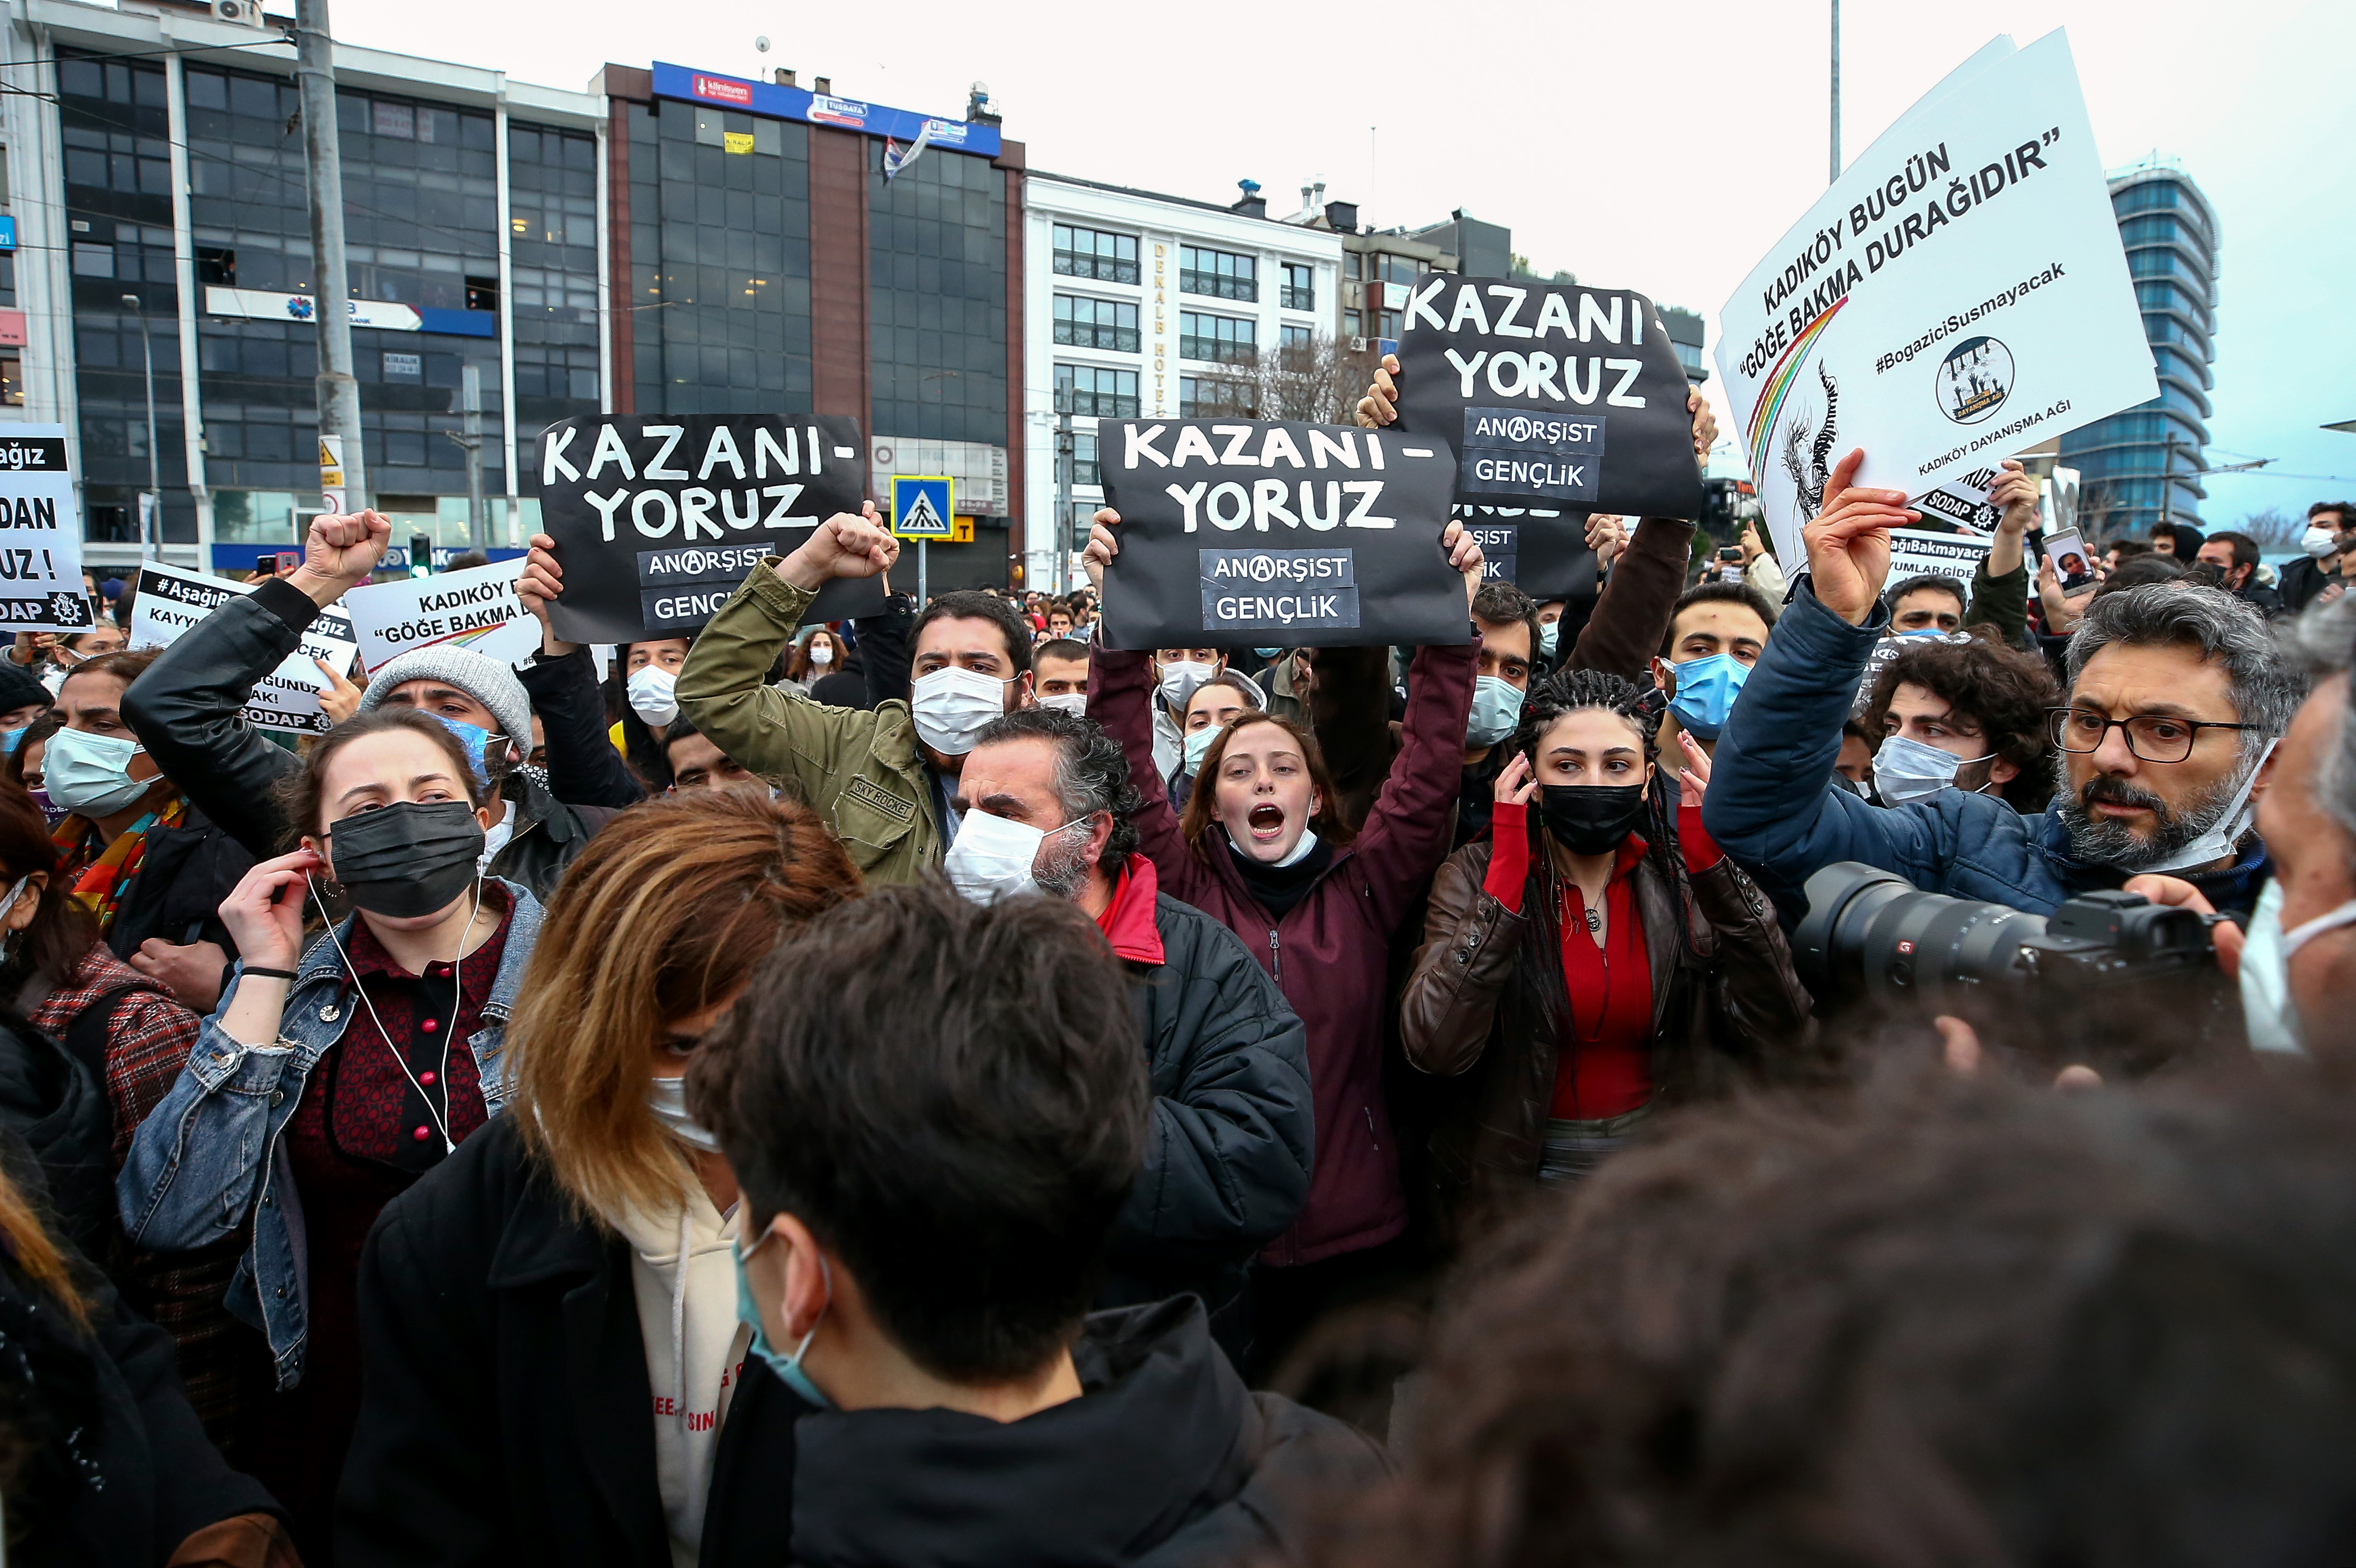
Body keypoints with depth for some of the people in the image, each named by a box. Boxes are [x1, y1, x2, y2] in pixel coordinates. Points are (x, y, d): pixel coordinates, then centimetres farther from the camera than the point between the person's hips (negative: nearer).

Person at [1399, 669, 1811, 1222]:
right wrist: (1507, 874, -26)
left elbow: (1778, 1027, -13)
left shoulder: (1681, 876, -3)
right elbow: (1435, 1049, -24)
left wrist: (1715, 865, -18)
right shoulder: (1477, 876, -10)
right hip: (1522, 1182, -2)